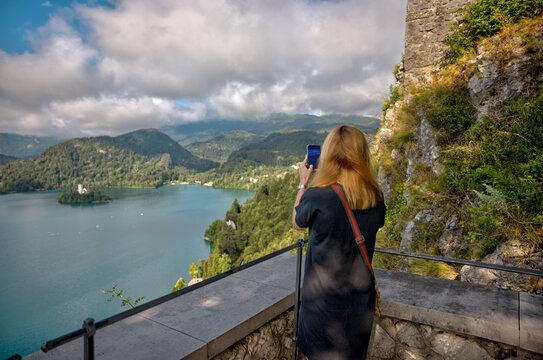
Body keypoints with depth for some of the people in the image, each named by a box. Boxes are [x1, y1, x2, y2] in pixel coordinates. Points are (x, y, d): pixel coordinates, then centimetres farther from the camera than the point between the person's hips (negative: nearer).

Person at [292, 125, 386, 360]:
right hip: (361, 300, 4)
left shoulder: (316, 196, -23)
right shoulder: (376, 197, -10)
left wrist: (303, 183, 6)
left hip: (324, 301, -4)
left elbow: (297, 223, -3)